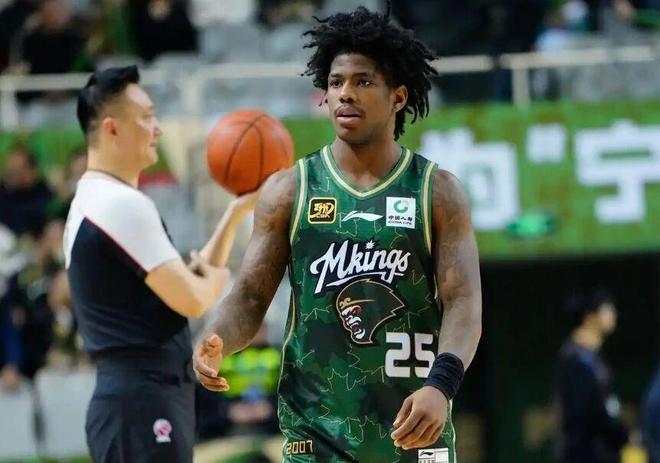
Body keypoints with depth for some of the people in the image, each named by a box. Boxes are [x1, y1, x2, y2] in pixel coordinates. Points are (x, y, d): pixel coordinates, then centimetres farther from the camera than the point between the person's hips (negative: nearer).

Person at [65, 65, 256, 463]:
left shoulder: (95, 202, 19)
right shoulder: (123, 204, -13)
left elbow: (187, 281, 22)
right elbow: (191, 299, -17)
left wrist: (237, 212, 19)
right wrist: (217, 278, 5)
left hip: (133, 399, 11)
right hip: (143, 402, -11)